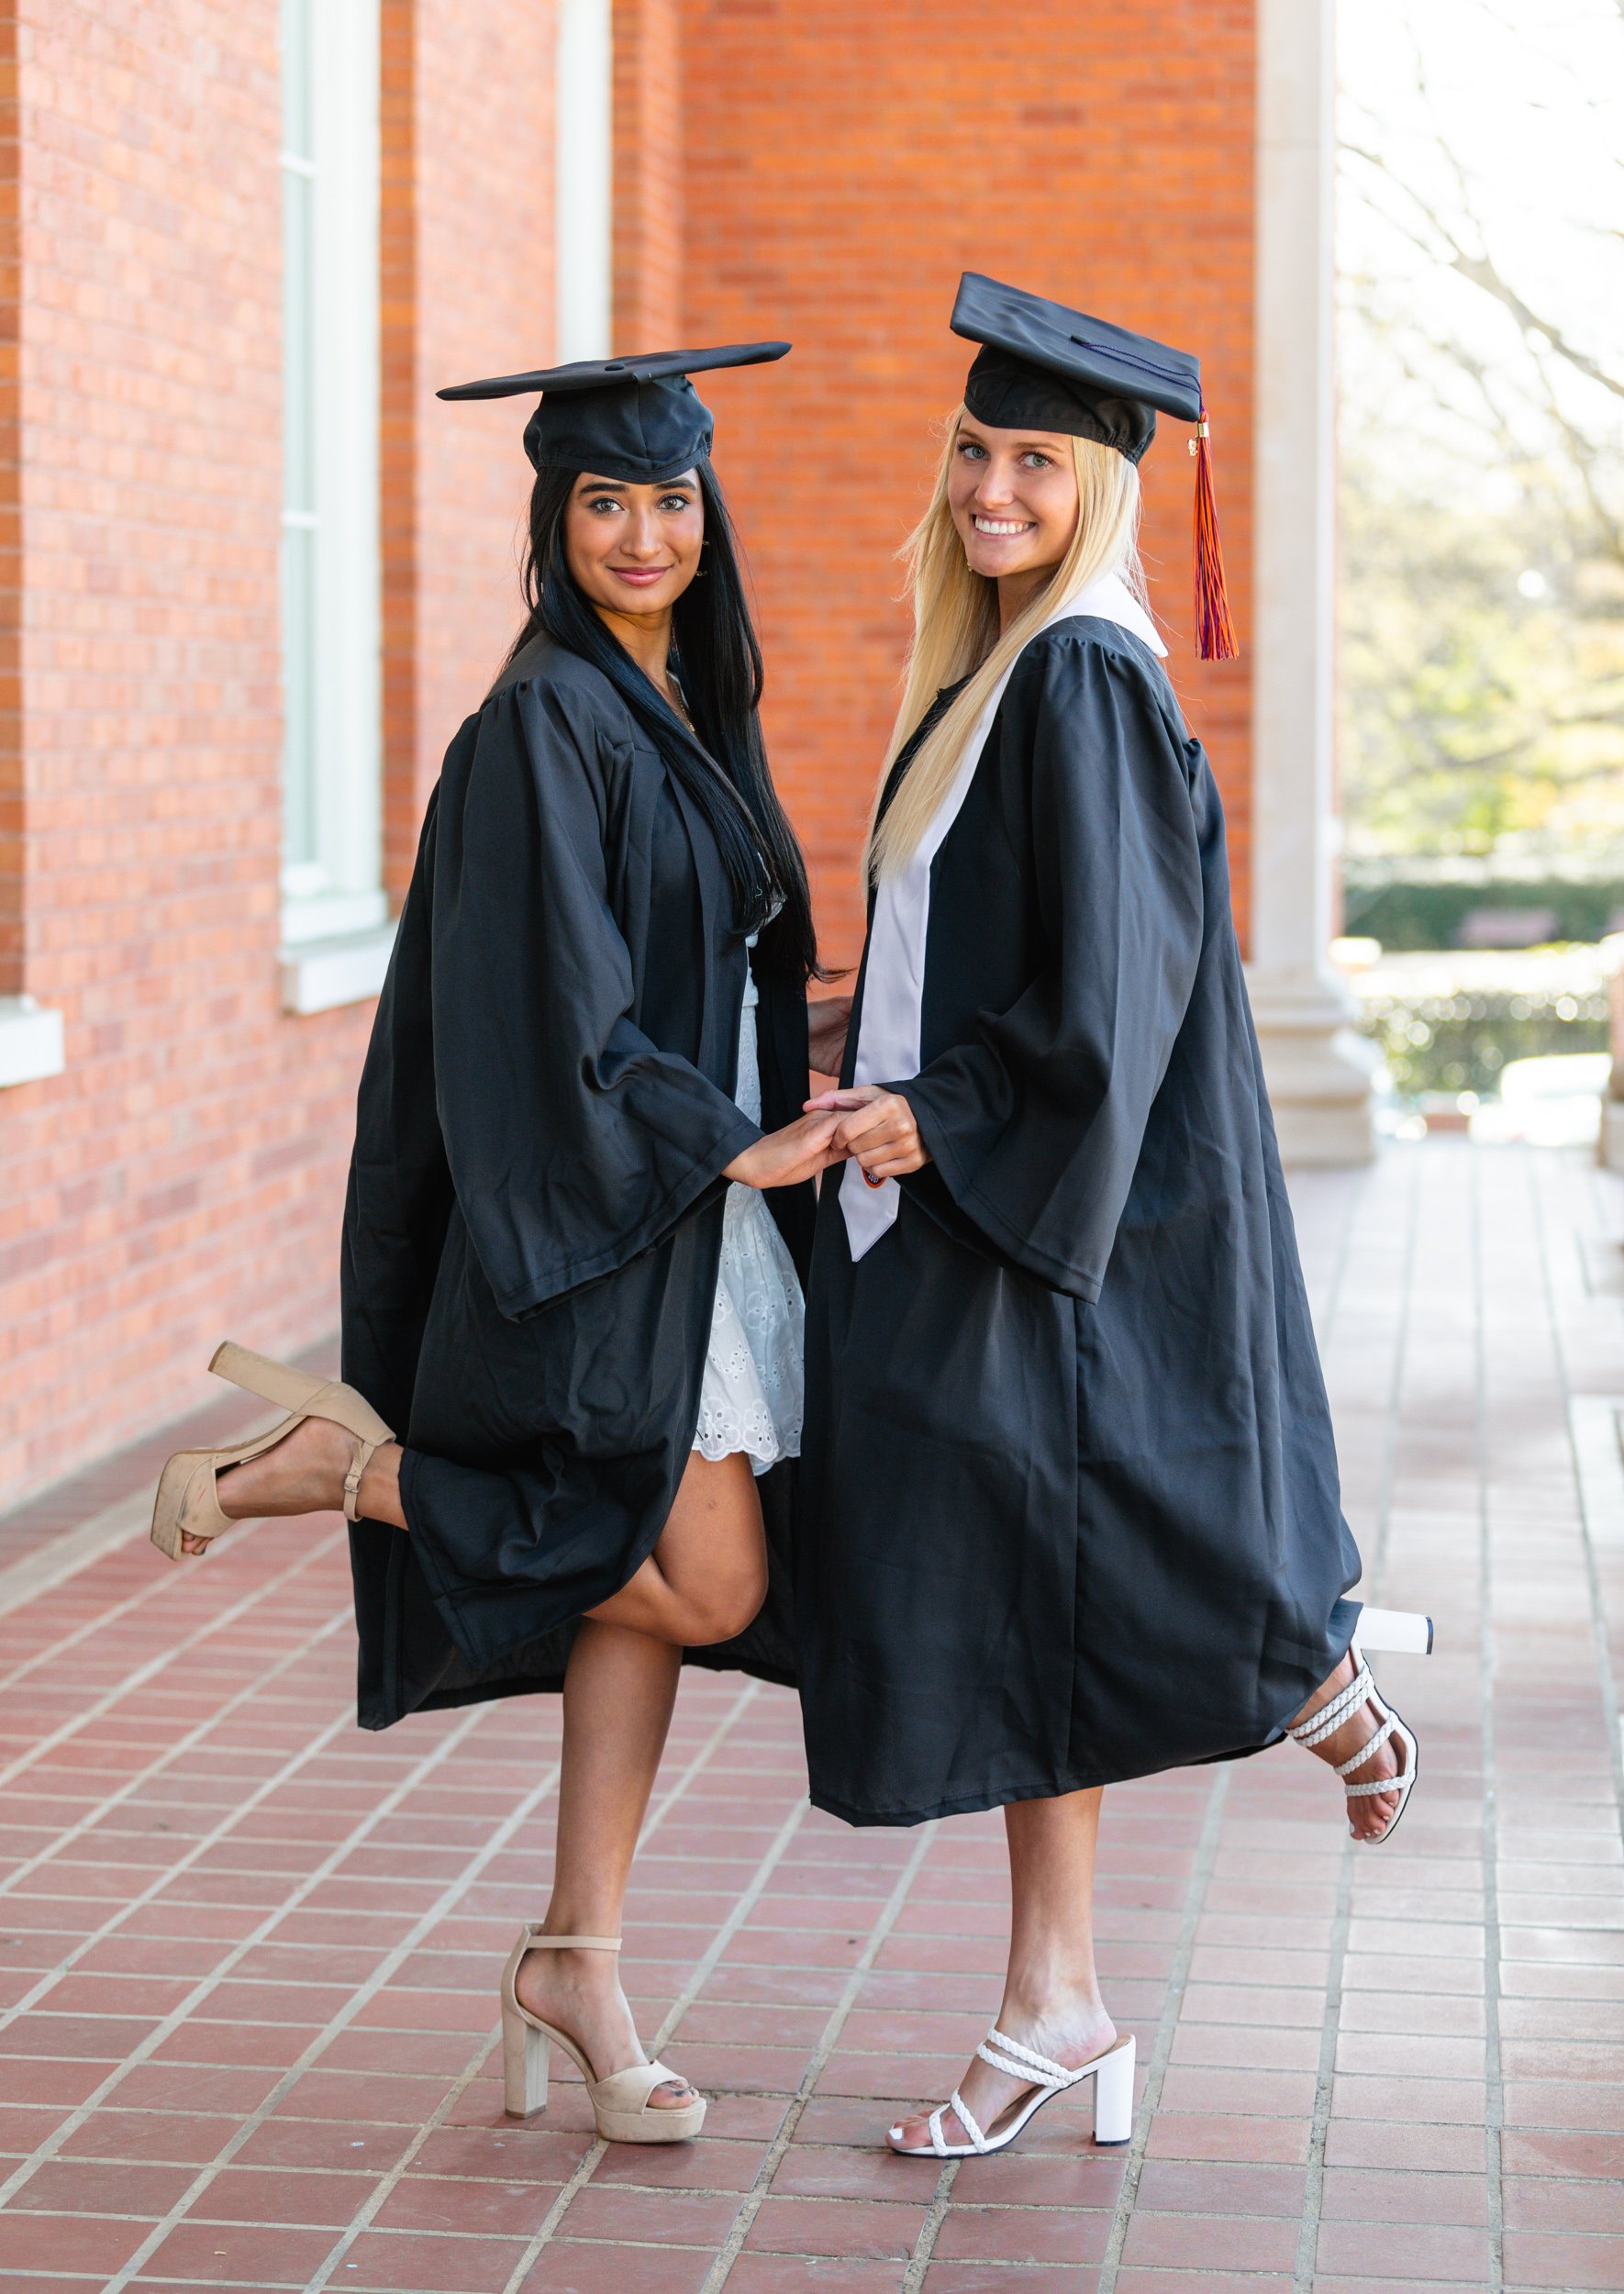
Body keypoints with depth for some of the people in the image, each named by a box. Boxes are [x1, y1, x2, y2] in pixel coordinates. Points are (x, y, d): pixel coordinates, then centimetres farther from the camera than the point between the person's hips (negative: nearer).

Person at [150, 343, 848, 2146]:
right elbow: (556, 1014, -18)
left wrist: (774, 1132, 14)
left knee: (650, 1583, 5)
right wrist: (732, 1146, -16)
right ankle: (334, 1467, 1)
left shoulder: (691, 711, 15)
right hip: (593, 1216, -8)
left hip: (698, 1196, 9)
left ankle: (577, 1961, 10)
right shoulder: (545, 721, -12)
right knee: (702, 1583, -11)